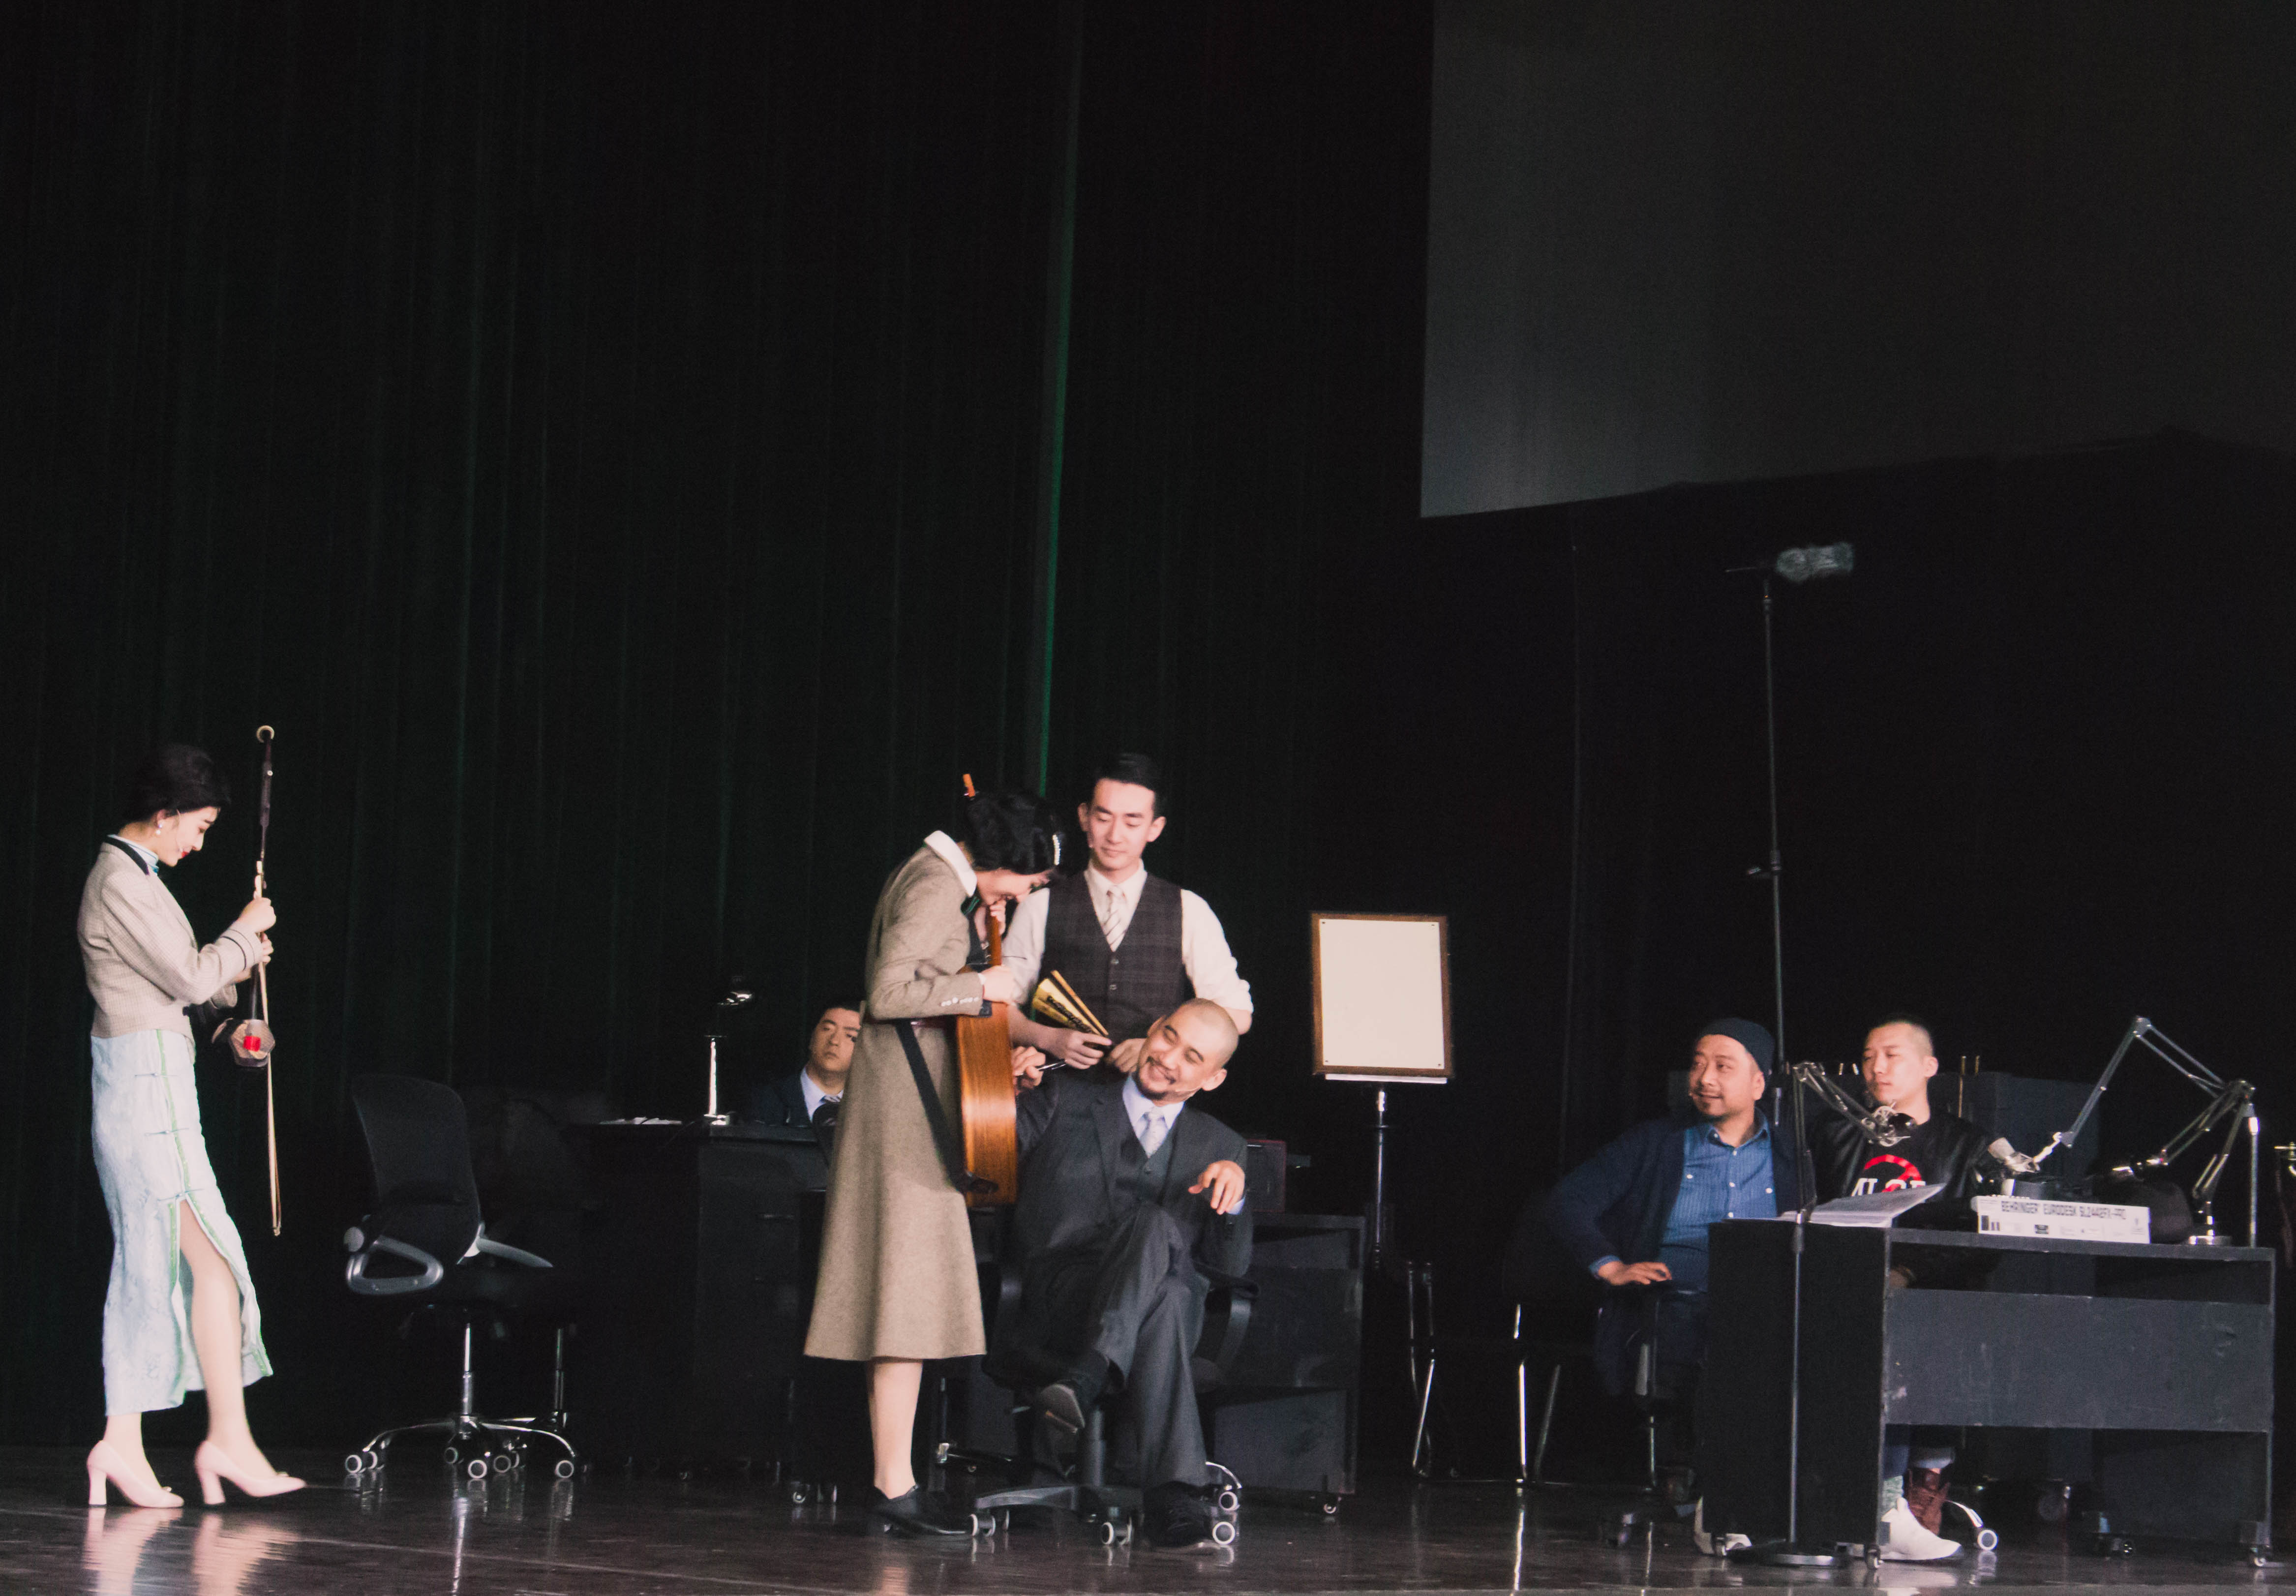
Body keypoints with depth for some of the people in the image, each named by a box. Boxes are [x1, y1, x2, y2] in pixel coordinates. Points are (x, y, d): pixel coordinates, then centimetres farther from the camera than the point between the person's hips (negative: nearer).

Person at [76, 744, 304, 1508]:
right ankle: (229, 1438, -9)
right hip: (149, 1081, -11)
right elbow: (191, 977, -15)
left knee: (147, 1268, 8)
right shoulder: (123, 884, -14)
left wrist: (235, 967, 12)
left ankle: (123, 1445, 7)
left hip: (136, 1089, 11)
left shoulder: (128, 874, 18)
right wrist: (246, 932, 0)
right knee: (214, 1258, -10)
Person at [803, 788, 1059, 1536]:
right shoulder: (935, 886, -14)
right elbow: (890, 994, -25)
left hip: (918, 1095, 11)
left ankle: (890, 1482, 12)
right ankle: (895, 1488, -10)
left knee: (906, 1295, 10)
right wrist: (980, 986, -14)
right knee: (909, 1287, -10)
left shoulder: (945, 882, 18)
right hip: (906, 1101, -11)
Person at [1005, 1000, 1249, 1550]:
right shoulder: (1066, 1102, 20)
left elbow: (1229, 1265, 13)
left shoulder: (1219, 1147, 23)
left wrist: (1232, 1196, -6)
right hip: (1058, 1294, -1)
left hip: (1167, 1296, 2)